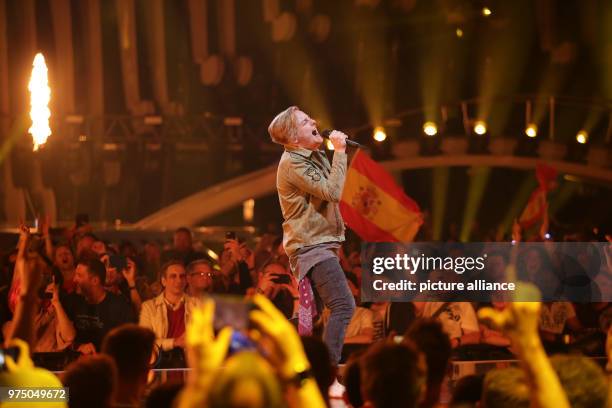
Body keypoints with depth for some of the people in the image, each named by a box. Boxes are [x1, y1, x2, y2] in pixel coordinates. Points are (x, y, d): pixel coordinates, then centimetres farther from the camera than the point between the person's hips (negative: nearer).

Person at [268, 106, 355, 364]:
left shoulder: (314, 156, 14)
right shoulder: (293, 163, -16)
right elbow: (332, 192, -23)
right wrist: (339, 151, -18)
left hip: (318, 244, 11)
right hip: (311, 245, -11)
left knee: (308, 313, 18)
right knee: (343, 306, -21)